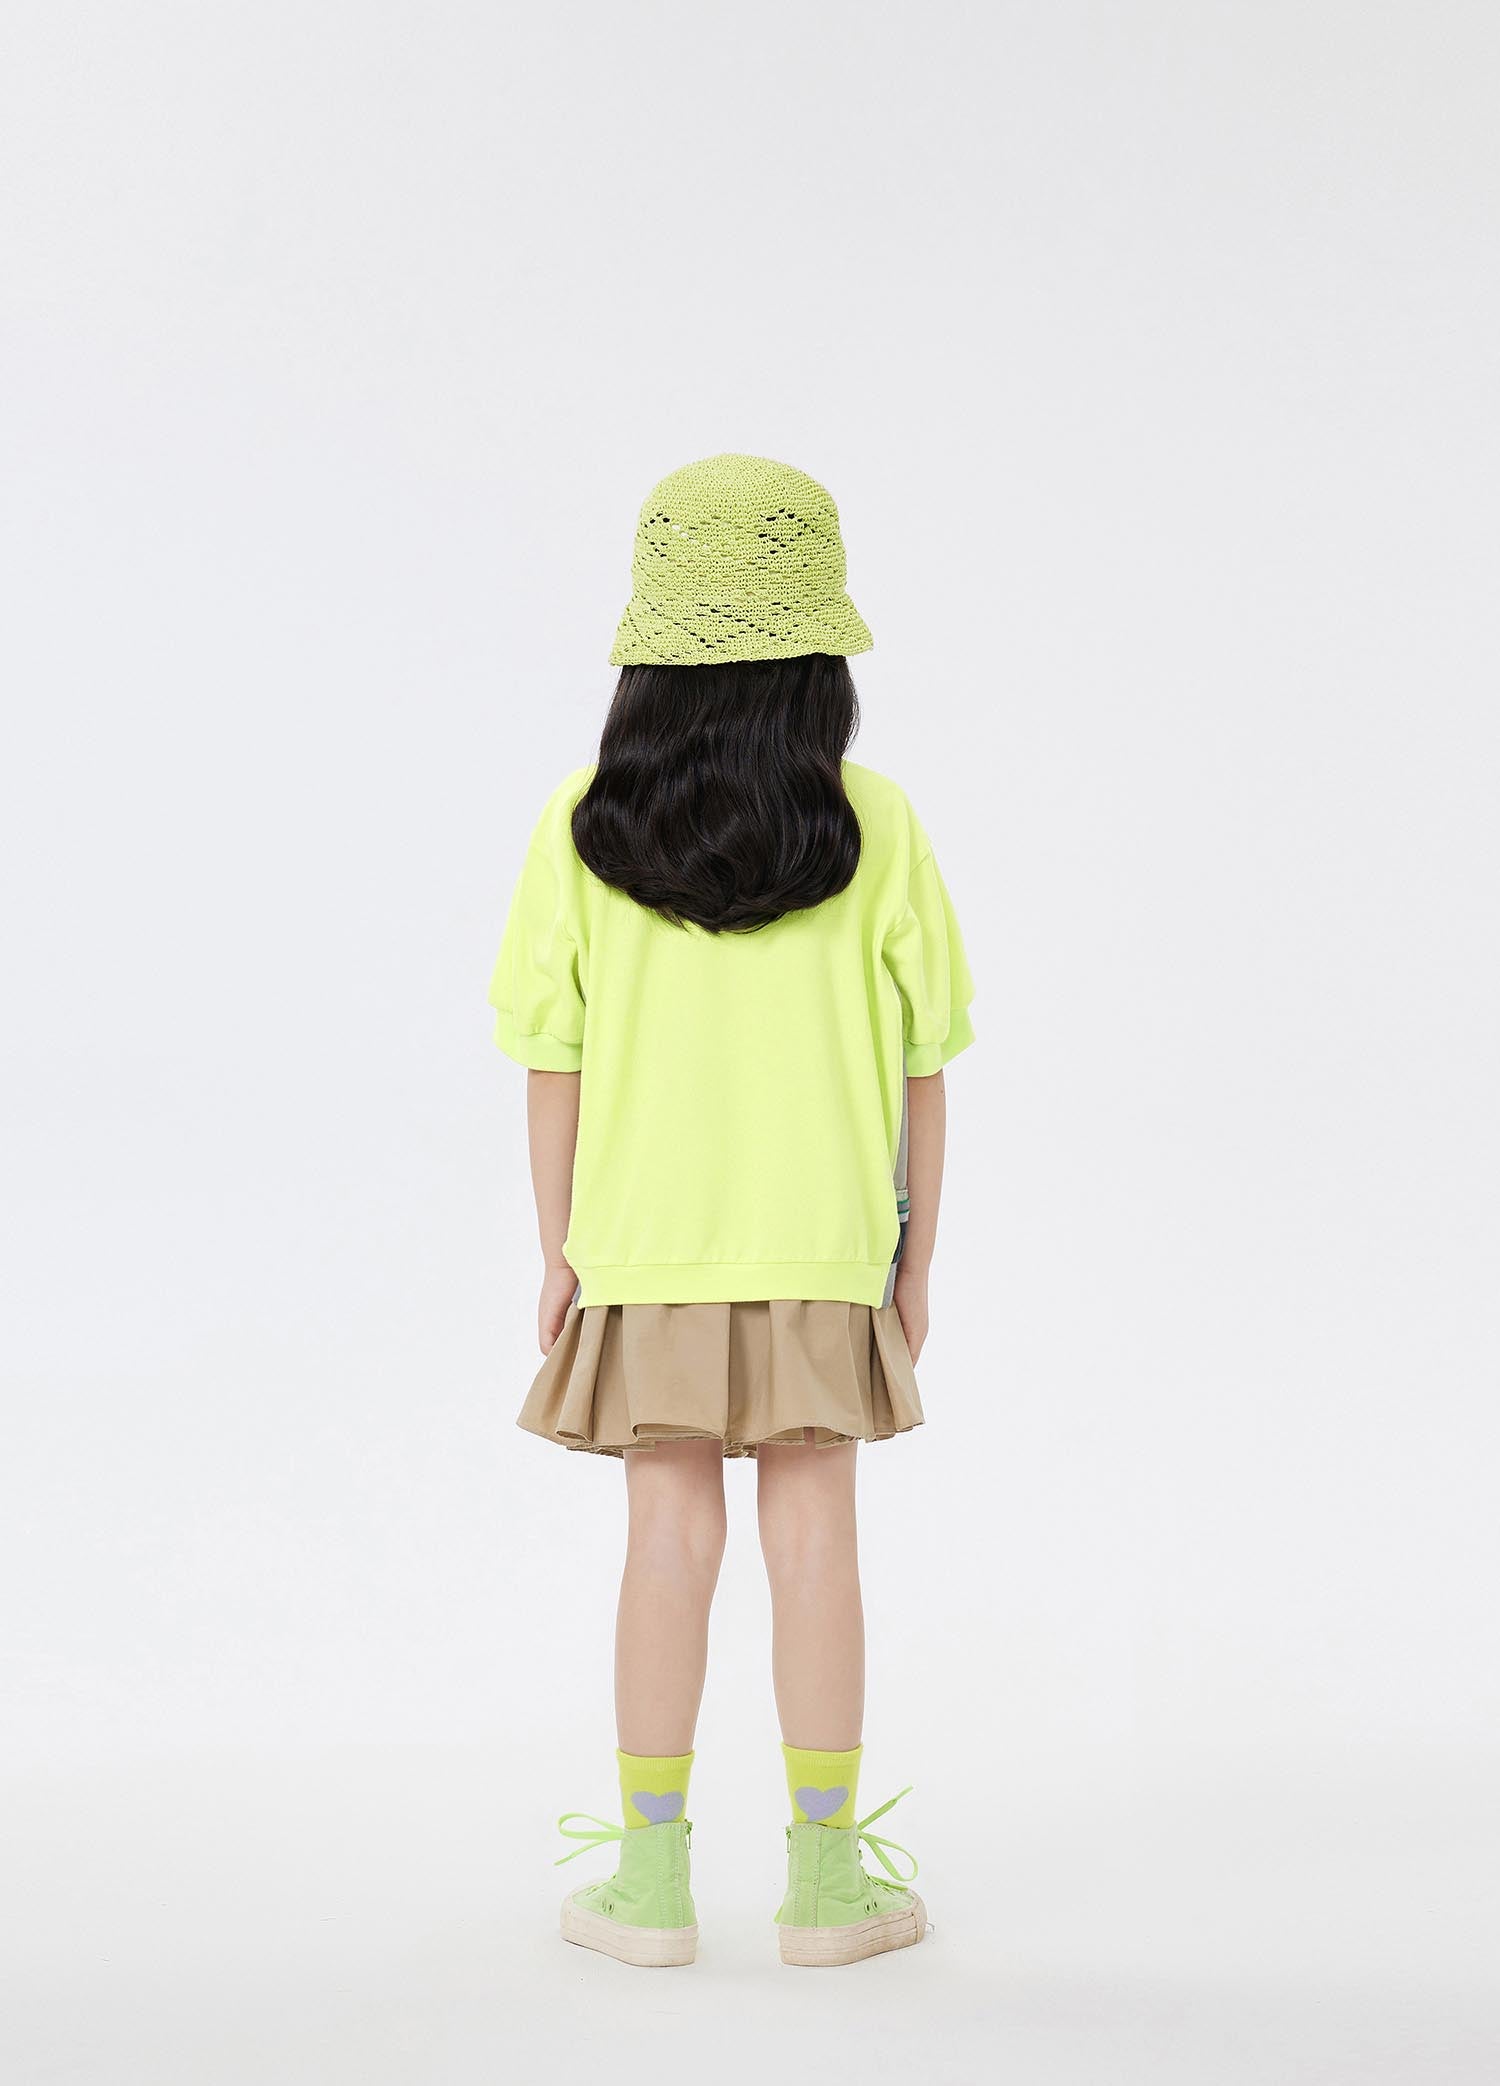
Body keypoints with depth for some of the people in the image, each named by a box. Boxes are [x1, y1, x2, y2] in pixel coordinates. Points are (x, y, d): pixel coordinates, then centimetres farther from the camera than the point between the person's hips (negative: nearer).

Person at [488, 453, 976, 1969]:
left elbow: (554, 1059, -3)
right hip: (823, 1239, -1)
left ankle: (651, 1876, 13)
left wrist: (560, 1248, 6)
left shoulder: (582, 828, -6)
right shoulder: (874, 830, -7)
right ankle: (824, 1877, 14)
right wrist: (913, 1255, 7)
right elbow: (922, 1063, -3)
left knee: (669, 1534, 8)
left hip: (646, 1238, 1)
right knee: (813, 1535, 7)